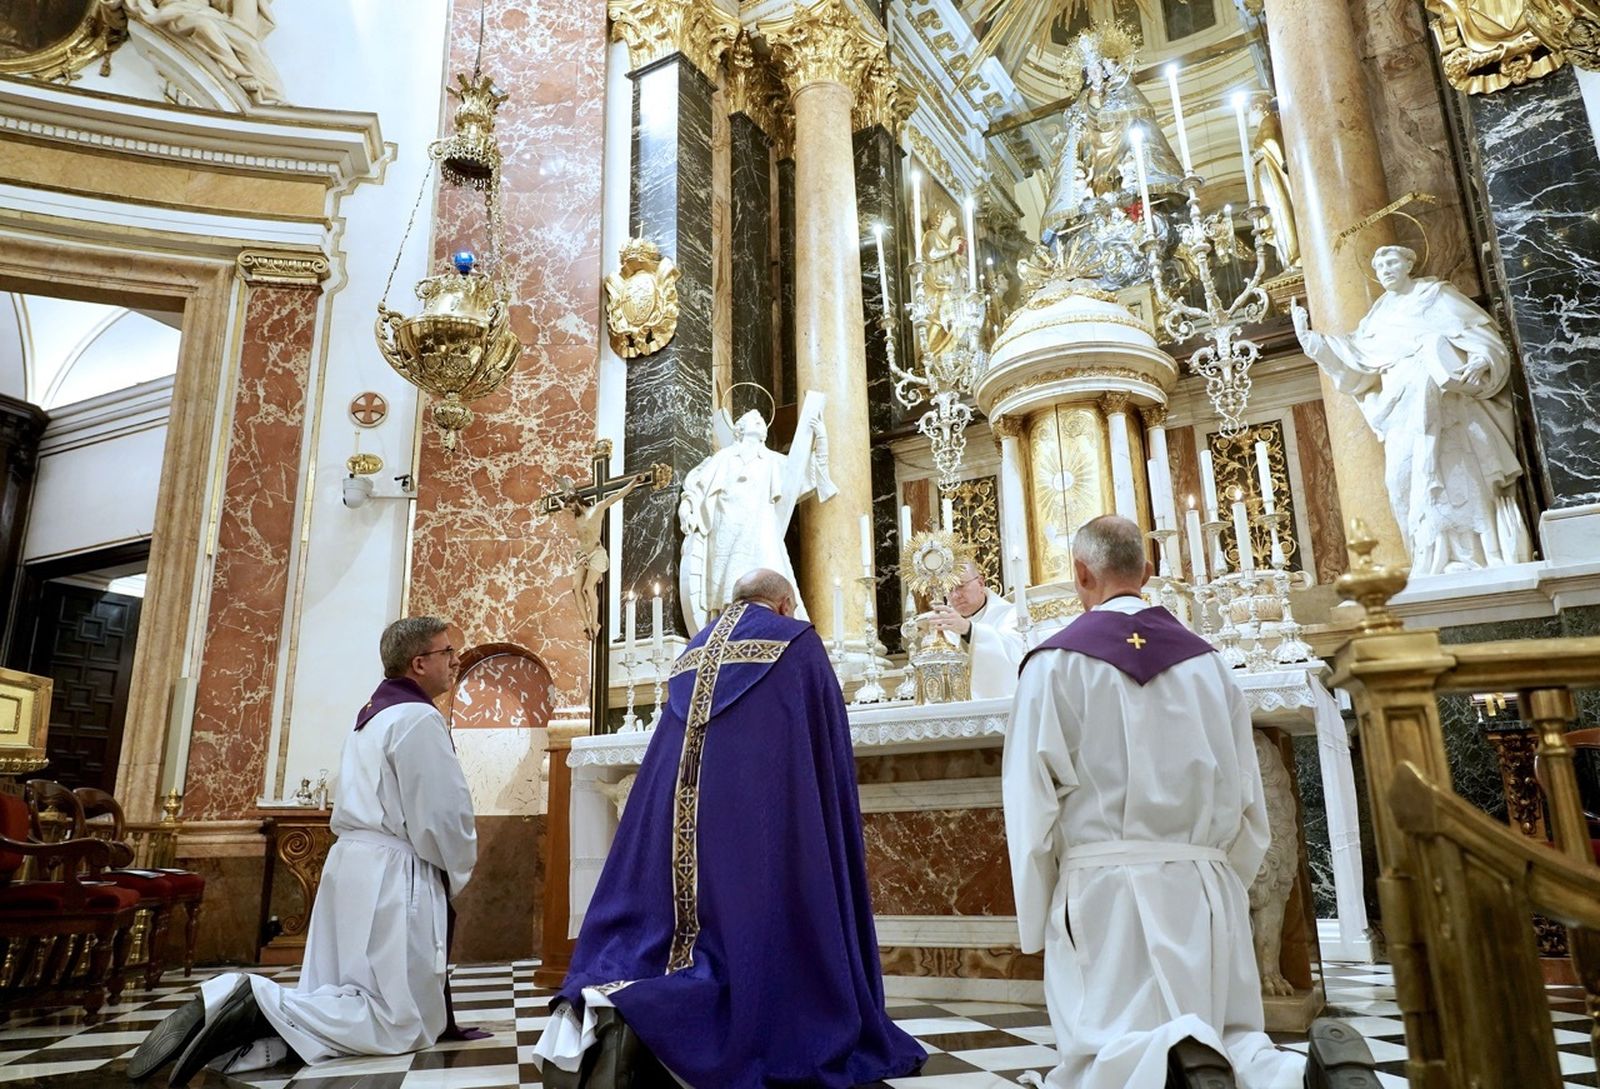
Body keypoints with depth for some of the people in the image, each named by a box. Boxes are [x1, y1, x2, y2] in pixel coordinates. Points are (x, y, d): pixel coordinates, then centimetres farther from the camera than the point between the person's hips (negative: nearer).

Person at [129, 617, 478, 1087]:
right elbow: (443, 815, -15)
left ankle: (228, 1000, -7)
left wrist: (443, 871, 16)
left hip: (351, 862, 10)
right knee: (403, 1021, -6)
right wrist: (457, 873, 4)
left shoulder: (372, 716, 18)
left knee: (329, 1002, 12)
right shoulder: (419, 718, -13)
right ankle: (263, 1005, -16)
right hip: (392, 873, -10)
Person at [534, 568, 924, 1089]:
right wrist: (833, 823, 16)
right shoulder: (797, 643, 5)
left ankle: (607, 1006, -16)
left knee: (659, 905, 6)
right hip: (768, 815, -5)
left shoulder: (694, 652, 20)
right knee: (759, 918, 0)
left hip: (679, 807, 5)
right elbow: (828, 747, 5)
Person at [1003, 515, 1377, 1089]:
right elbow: (1248, 801, 12)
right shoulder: (1207, 661, 11)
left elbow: (1031, 807, -6)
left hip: (1104, 886, -4)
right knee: (1231, 1034, 16)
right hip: (1204, 886, 4)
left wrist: (1036, 926, 2)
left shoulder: (1055, 662, -3)